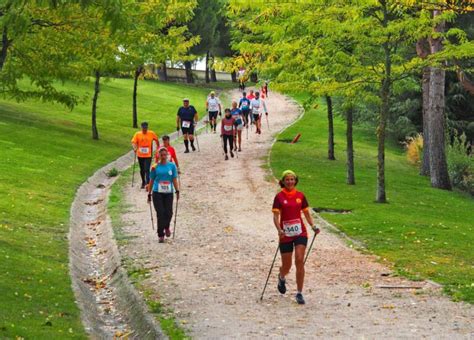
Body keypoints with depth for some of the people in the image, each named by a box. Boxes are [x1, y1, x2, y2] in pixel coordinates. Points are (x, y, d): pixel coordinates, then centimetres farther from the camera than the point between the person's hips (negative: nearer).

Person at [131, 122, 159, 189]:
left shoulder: (151, 134, -3)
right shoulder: (137, 134, -4)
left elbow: (157, 140, 11)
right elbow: (133, 142, -10)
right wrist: (134, 148, -29)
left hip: (148, 155, -2)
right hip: (140, 155, 2)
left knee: (147, 170, -14)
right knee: (142, 170, 14)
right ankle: (143, 182, 33)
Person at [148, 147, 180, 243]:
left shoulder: (172, 165, 5)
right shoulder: (155, 167, 3)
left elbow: (174, 179, 4)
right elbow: (151, 181, 10)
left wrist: (177, 191, -6)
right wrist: (149, 194, 10)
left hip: (168, 193, 1)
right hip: (157, 193, -1)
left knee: (169, 213, -2)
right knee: (160, 213, -6)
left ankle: (166, 227, 31)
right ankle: (161, 235, 3)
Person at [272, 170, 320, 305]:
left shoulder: (300, 196, 4)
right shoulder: (279, 197, -4)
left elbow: (307, 213, 11)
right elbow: (276, 216, -9)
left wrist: (313, 225, -5)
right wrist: (279, 230, -26)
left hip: (300, 233, 1)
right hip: (285, 234, -1)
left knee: (299, 261, -14)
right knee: (286, 266, 7)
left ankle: (299, 293, -6)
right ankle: (281, 278, 45)